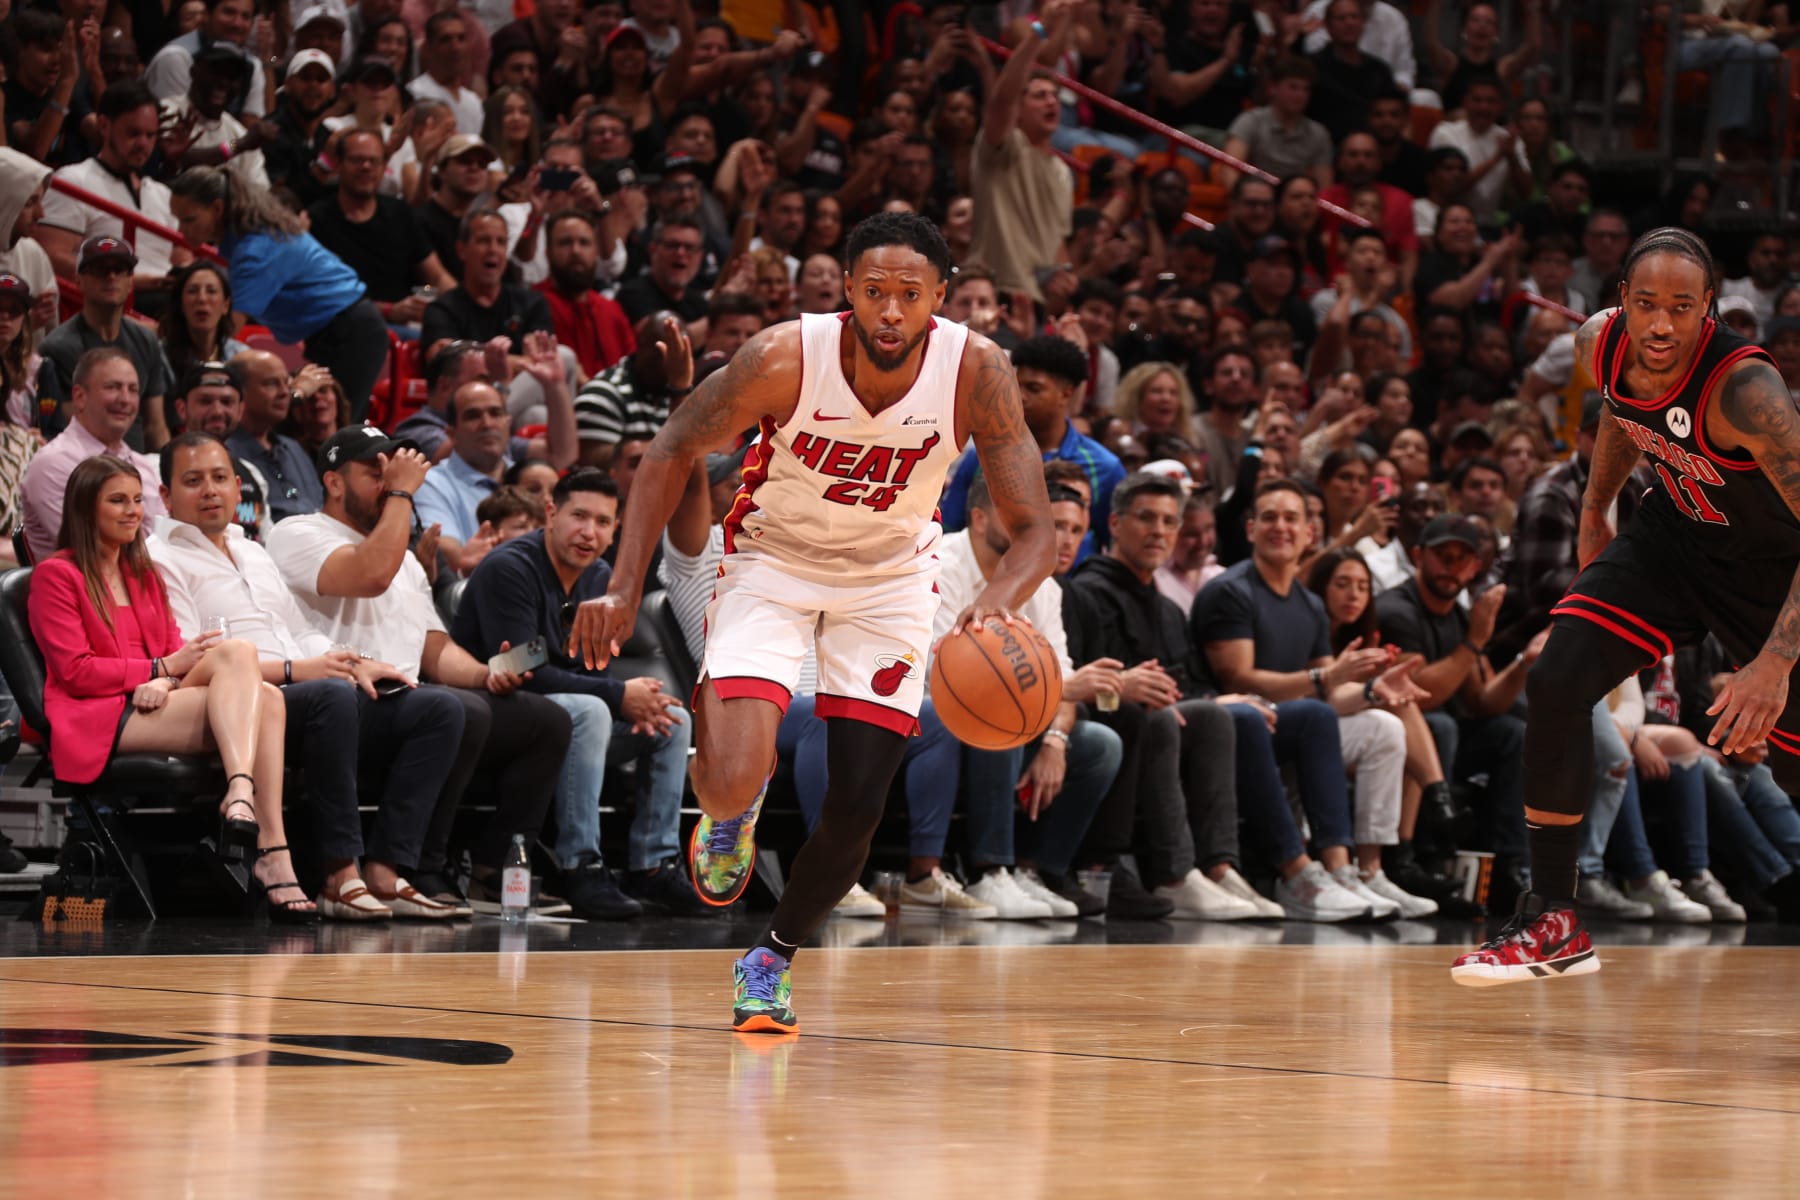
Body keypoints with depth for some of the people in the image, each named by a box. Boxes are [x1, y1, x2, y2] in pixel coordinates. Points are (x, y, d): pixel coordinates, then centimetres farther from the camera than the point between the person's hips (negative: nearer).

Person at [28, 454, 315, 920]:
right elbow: (74, 671, -5)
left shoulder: (145, 575, 27)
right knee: (237, 652, -27)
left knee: (267, 699, -26)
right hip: (97, 719, -7)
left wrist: (164, 682, -9)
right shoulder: (56, 575, 5)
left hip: (154, 707, 7)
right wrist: (163, 667, -11)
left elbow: (173, 648, 16)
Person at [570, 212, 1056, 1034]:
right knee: (730, 783, -20)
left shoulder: (977, 373, -26)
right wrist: (625, 588, -21)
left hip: (891, 574, 2)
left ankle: (771, 960, 25)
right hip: (773, 559, -1)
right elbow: (673, 451, -12)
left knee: (857, 808, -2)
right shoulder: (785, 358, -29)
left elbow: (1033, 530, -25)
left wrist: (999, 601, -48)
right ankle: (735, 807, 20)